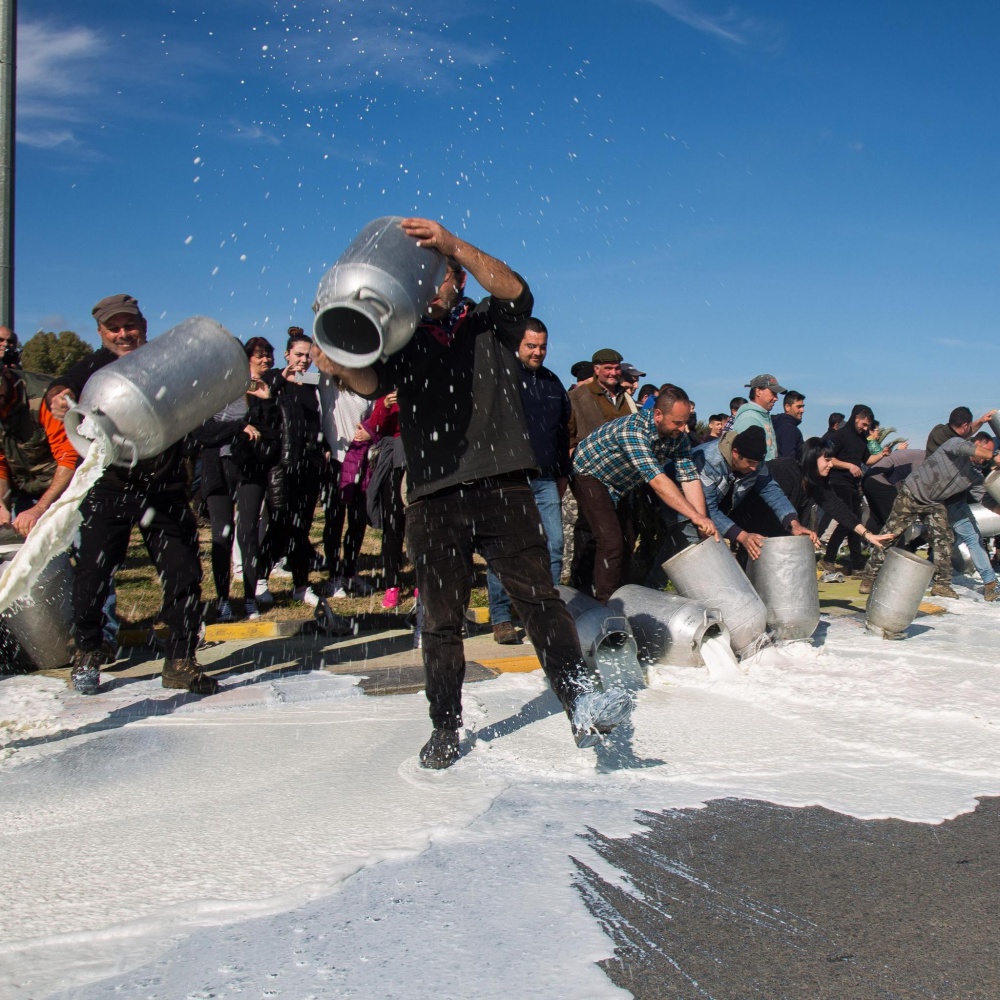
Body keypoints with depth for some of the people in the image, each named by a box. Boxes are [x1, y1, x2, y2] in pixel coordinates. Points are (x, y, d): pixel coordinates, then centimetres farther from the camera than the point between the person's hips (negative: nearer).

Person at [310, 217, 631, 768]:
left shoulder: (489, 325, 13)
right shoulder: (405, 341, 15)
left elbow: (515, 291, -7)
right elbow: (372, 381, -4)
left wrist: (453, 245, -21)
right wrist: (344, 366, -28)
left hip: (501, 489, -1)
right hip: (432, 499, 1)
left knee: (539, 598, -8)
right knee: (441, 620, 6)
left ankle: (583, 706, -10)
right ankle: (445, 728, 17)